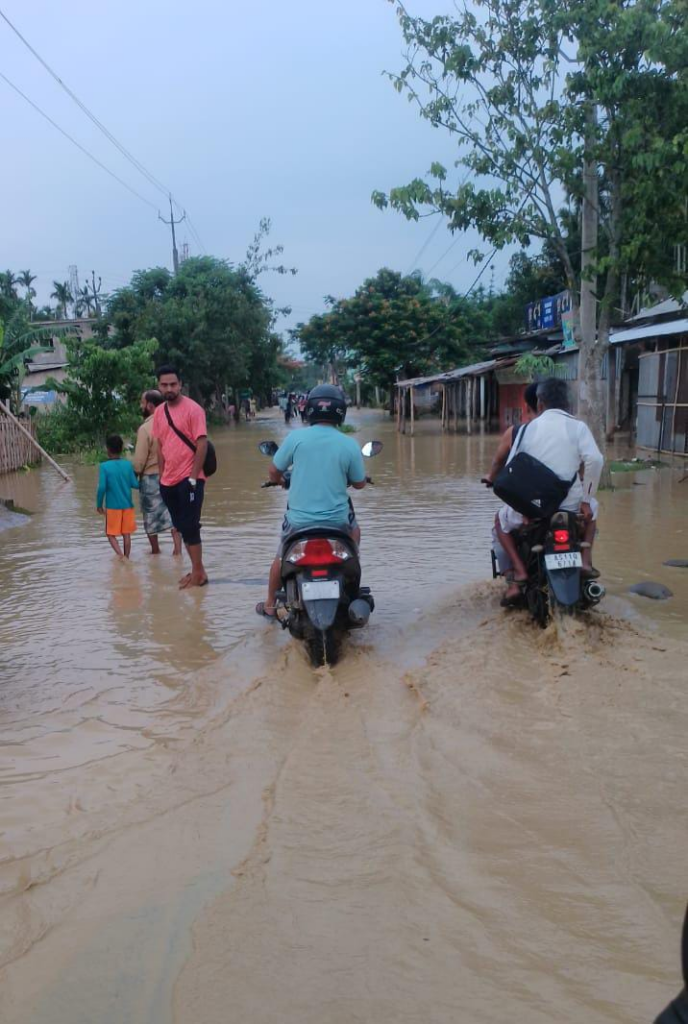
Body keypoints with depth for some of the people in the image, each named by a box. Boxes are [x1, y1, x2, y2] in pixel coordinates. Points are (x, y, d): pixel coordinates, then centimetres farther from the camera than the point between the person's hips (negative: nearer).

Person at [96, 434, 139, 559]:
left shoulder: (104, 466, -11)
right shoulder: (128, 464, -4)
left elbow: (102, 487, -14)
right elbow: (135, 484, -4)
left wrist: (99, 505, -2)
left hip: (112, 506, -3)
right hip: (127, 505, 3)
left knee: (111, 534, 8)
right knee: (126, 534, 12)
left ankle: (120, 555, -11)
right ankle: (126, 558, 17)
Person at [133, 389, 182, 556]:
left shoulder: (145, 428, -17)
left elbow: (140, 459, -15)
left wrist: (134, 474, 3)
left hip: (151, 477, -4)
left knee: (151, 516, 12)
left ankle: (155, 550, 23)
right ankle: (177, 548, 6)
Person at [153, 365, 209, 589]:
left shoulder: (192, 409, -10)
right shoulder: (159, 412, 9)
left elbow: (202, 444, -14)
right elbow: (159, 445, 16)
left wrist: (193, 478, -17)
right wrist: (162, 475, 11)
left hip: (189, 479, -7)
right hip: (168, 481, 7)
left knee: (190, 527, -5)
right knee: (182, 527, 12)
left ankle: (198, 574, 5)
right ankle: (197, 570, 23)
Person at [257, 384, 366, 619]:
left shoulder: (296, 437, -10)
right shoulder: (350, 445, -9)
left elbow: (274, 471, 0)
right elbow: (359, 484, 2)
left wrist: (279, 480, 24)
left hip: (299, 519, 0)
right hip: (337, 519, 1)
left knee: (281, 559, 25)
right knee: (354, 533, 34)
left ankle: (269, 606, 38)